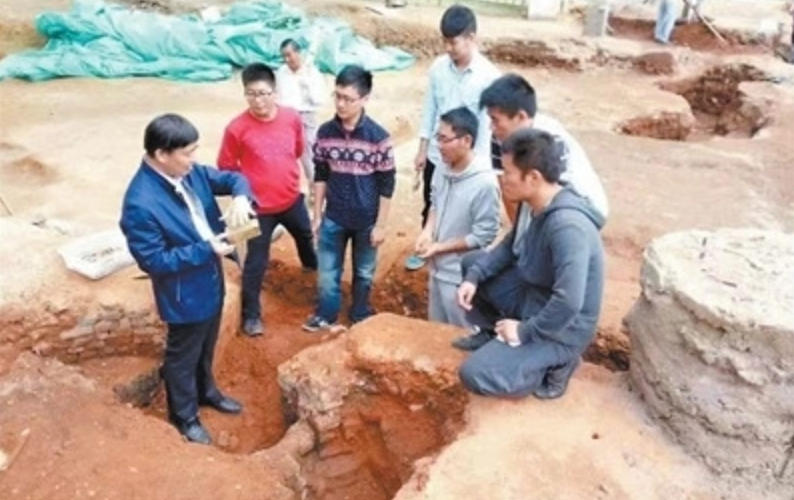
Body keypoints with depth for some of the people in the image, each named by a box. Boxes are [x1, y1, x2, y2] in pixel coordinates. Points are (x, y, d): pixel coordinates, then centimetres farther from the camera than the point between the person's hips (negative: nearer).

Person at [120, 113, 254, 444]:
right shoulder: (141, 203, -31)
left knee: (206, 347, 29)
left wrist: (240, 197, -21)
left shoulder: (189, 172, -8)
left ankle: (206, 391, 54)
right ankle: (184, 415, 40)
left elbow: (230, 178, 3)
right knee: (183, 356, 17)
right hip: (184, 294, -7)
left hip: (211, 281, 8)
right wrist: (206, 250, -28)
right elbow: (153, 261, -26)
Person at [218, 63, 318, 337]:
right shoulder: (237, 128, -20)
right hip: (259, 207, -4)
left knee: (306, 236, 30)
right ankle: (251, 314, 21)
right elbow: (226, 168, -9)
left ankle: (312, 265, 63)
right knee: (256, 262, 4)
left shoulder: (291, 117, -9)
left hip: (292, 199, 5)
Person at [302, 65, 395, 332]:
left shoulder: (378, 137, -17)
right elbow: (320, 175, 3)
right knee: (327, 272, 15)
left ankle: (359, 317, 40)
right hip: (334, 218, 2)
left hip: (366, 220, -2)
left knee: (363, 273, 17)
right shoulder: (325, 132, -7)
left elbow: (387, 185, -11)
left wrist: (380, 225, -9)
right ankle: (326, 315, 38)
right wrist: (317, 215, 5)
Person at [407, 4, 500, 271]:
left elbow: (487, 124, -15)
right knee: (431, 207, 21)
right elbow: (429, 110, 4)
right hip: (436, 155, 4)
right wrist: (422, 150, 4)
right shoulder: (438, 67, -5)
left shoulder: (488, 76, -18)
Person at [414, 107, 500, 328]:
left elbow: (483, 236, -21)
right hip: (438, 267, 7)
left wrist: (439, 247, -18)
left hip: (460, 275, -7)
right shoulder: (443, 167, -5)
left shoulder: (484, 183, -27)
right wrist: (427, 231, -6)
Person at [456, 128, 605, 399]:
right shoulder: (540, 206, -3)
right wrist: (474, 276, -4)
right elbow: (509, 247, 12)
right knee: (470, 262, 11)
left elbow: (569, 303, -38)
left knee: (474, 375, -18)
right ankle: (496, 336, 19)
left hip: (560, 328, -9)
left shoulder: (567, 225, -34)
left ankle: (555, 363, 2)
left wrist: (525, 332, -24)